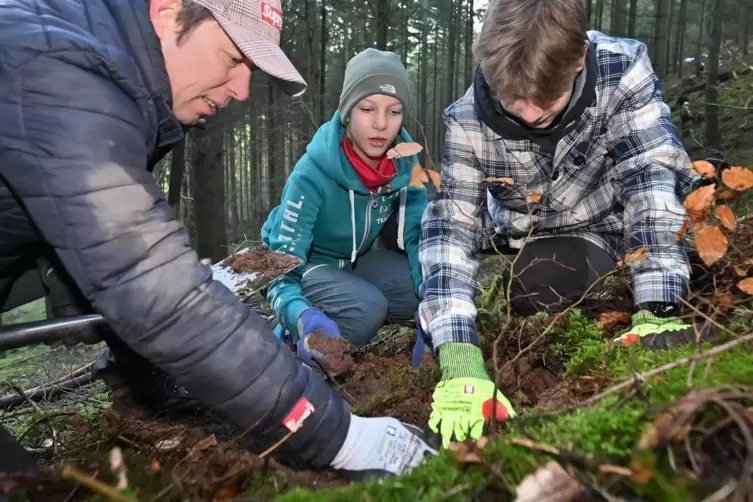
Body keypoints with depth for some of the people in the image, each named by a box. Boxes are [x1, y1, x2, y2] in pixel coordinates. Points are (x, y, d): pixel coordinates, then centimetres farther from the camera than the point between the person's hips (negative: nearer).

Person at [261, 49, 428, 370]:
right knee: (367, 310, -33)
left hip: (354, 262, 6)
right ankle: (293, 331, -5)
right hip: (303, 266, -6)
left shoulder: (405, 162, -17)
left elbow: (419, 236, -16)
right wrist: (302, 316, -54)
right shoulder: (313, 174, -32)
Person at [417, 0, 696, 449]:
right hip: (526, 242, 2)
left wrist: (657, 313, -43)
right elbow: (452, 227, -32)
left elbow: (654, 178, -31)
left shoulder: (623, 70, -26)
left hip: (606, 231, -2)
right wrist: (460, 361, -43)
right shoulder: (469, 120, -26)